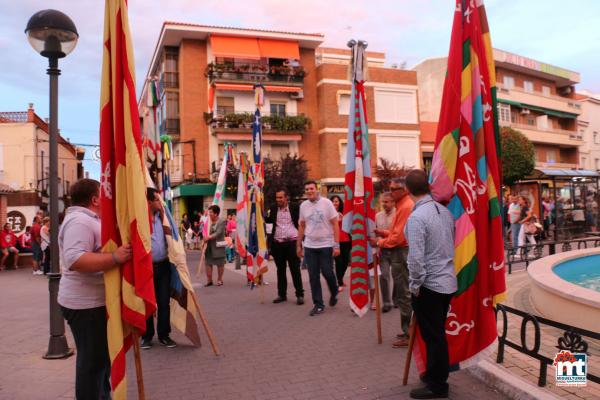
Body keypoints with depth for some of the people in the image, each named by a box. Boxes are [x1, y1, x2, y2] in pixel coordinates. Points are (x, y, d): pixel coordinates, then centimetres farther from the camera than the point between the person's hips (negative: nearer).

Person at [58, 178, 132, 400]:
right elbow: (74, 260, -34)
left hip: (95, 301, 11)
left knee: (101, 355, 23)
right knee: (93, 359, -1)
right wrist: (115, 257, -38)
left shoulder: (88, 219, 15)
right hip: (86, 304, -11)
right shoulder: (79, 221, -20)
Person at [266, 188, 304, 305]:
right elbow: (268, 220, 13)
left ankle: (300, 295, 8)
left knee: (295, 269, 0)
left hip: (292, 242, -4)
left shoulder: (295, 207, -3)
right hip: (277, 243, 4)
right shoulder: (274, 208, 8)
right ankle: (282, 294, 21)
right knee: (280, 269, 12)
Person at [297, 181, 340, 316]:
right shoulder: (303, 205, 5)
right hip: (309, 246, 3)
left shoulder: (326, 203, -7)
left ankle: (334, 294, 32)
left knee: (327, 273, 1)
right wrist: (298, 245, 12)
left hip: (326, 245, -3)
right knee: (313, 277, 5)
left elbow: (335, 224, -6)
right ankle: (318, 304, 15)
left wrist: (336, 245, -11)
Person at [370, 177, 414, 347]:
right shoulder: (402, 205, 16)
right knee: (403, 293, 16)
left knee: (404, 295, -4)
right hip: (399, 252, 11)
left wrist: (380, 243, -11)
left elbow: (399, 236, -20)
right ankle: (408, 330, 25)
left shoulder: (406, 207, -17)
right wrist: (383, 233, 8)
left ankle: (408, 335, 4)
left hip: (401, 253, -11)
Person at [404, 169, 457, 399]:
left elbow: (416, 258, -22)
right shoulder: (445, 211, 4)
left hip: (429, 285, -8)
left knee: (432, 336, 5)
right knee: (438, 333, 20)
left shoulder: (416, 217, -19)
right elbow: (452, 246, 12)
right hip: (447, 281, 8)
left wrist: (414, 286, -11)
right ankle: (436, 374, 35)